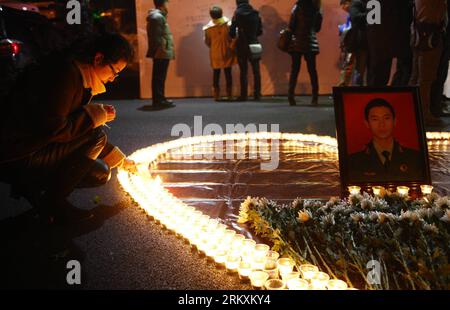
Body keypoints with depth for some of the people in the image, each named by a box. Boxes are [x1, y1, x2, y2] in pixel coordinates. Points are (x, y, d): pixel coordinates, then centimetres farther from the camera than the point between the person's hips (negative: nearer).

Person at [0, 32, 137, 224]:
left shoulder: (80, 79, 12)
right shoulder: (64, 73, -20)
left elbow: (75, 129, 21)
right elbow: (51, 129, -27)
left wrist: (122, 161, 23)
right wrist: (95, 115, -15)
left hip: (37, 150, 10)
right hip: (15, 157, -9)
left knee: (100, 173, 6)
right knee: (96, 138, -19)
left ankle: (32, 185, 10)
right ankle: (51, 204, -9)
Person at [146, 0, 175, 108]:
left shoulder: (159, 16, 21)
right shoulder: (158, 17, -12)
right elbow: (157, 37, -19)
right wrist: (162, 50, -20)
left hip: (161, 54, 10)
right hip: (161, 53, -10)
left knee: (159, 78, 13)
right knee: (159, 78, -8)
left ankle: (159, 99, 18)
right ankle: (159, 100, -6)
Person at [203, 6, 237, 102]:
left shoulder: (208, 28, -8)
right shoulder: (228, 25, -11)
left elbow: (207, 42, 1)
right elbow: (232, 38, -11)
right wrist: (232, 48, 5)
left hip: (215, 54, 1)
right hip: (227, 53, -1)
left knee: (216, 74, 9)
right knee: (228, 73, 6)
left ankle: (216, 95, 8)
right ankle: (229, 95, 7)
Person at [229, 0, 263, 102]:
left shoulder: (238, 13, -7)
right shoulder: (255, 13, 4)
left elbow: (232, 30, -9)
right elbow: (260, 31, 7)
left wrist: (233, 36, 11)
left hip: (242, 45, -2)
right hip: (254, 45, 3)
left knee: (243, 71, 4)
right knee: (256, 70, 9)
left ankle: (244, 95, 4)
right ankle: (257, 94, 9)